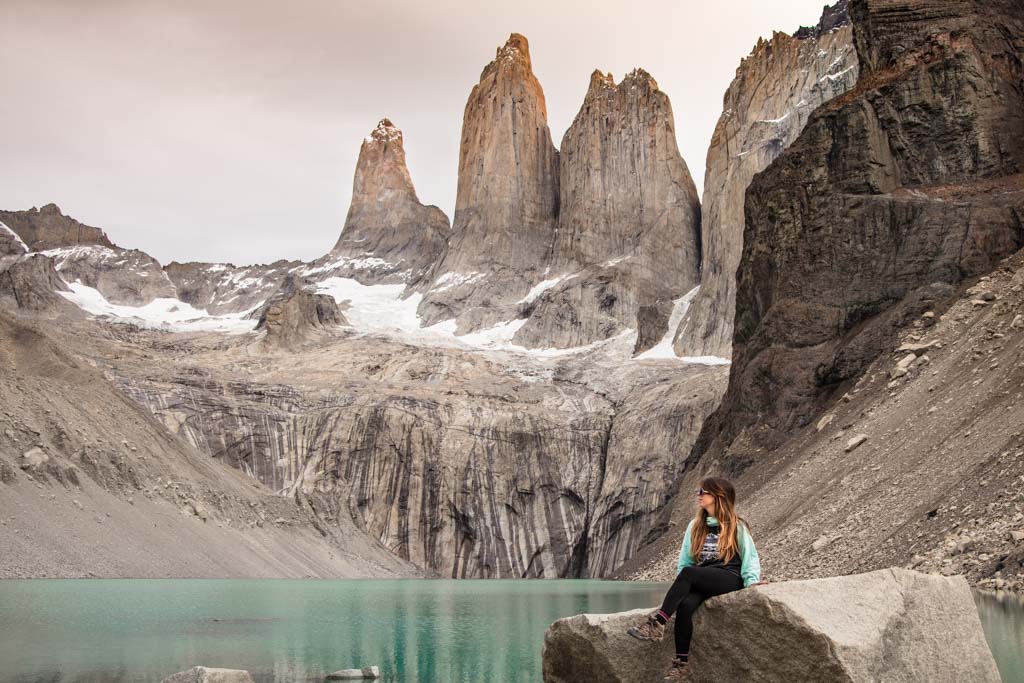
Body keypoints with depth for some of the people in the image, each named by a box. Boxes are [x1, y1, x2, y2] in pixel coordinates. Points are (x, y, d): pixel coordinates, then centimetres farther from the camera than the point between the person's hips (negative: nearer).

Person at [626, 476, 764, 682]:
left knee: (688, 573, -33)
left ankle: (657, 623, -37)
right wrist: (681, 585, 0)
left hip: (730, 579, -4)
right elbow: (685, 560, 15)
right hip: (702, 580, 4)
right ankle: (681, 664, -32)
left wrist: (752, 580, -15)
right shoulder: (695, 526, 16)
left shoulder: (737, 527, 4)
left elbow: (750, 556, 2)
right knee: (685, 604, -31)